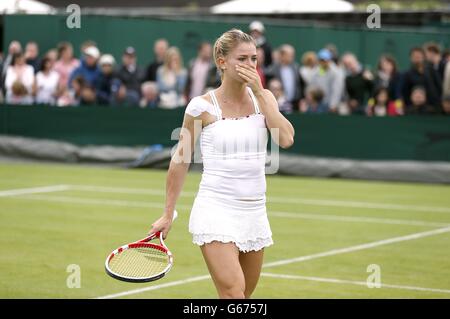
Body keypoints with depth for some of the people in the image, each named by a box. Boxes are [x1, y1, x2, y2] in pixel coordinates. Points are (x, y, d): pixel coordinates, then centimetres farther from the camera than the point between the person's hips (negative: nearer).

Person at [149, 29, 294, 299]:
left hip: (254, 213, 5)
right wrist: (168, 214, 5)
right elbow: (181, 159, 3)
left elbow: (286, 139, -10)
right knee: (233, 294, -19)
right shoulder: (202, 106, -6)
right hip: (216, 212, -5)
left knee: (245, 295, 10)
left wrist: (259, 92, -11)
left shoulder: (263, 97, 6)